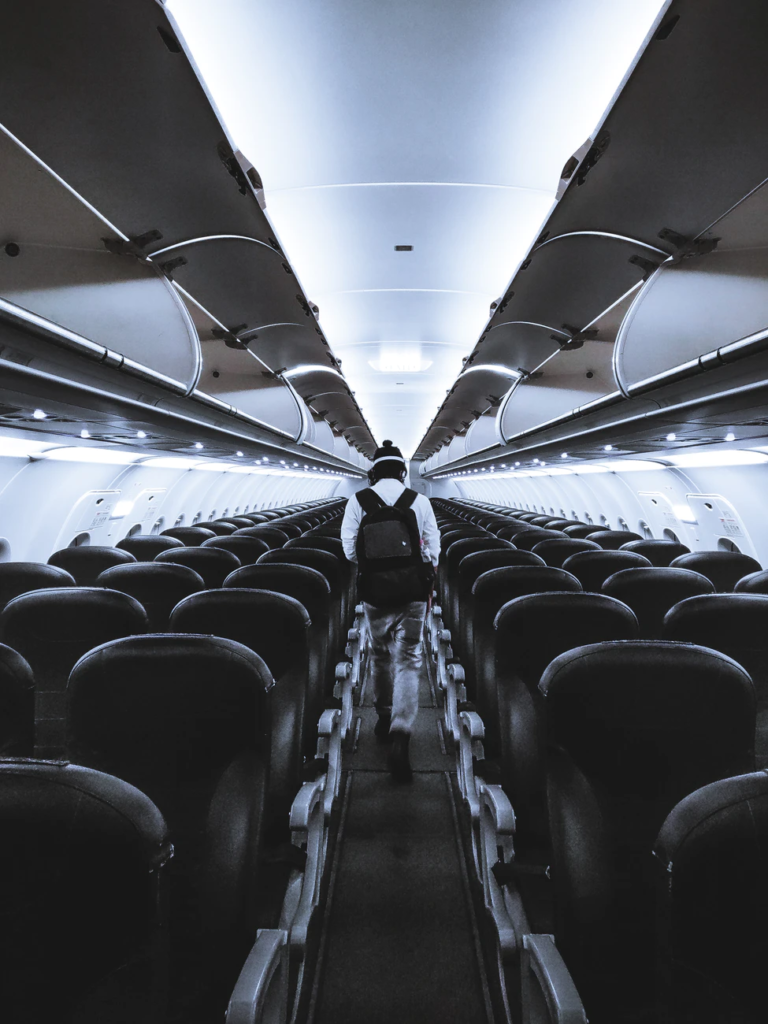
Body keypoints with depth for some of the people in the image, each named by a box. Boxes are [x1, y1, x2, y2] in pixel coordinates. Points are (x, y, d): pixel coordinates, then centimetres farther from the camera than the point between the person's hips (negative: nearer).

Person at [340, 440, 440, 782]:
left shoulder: (357, 501, -2)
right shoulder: (419, 501, -2)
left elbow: (349, 548, -3)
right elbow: (432, 548, 0)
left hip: (374, 592, 1)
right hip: (413, 593, -1)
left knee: (379, 655, 21)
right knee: (409, 661, 4)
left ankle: (384, 718, 36)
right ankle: (400, 735, -8)